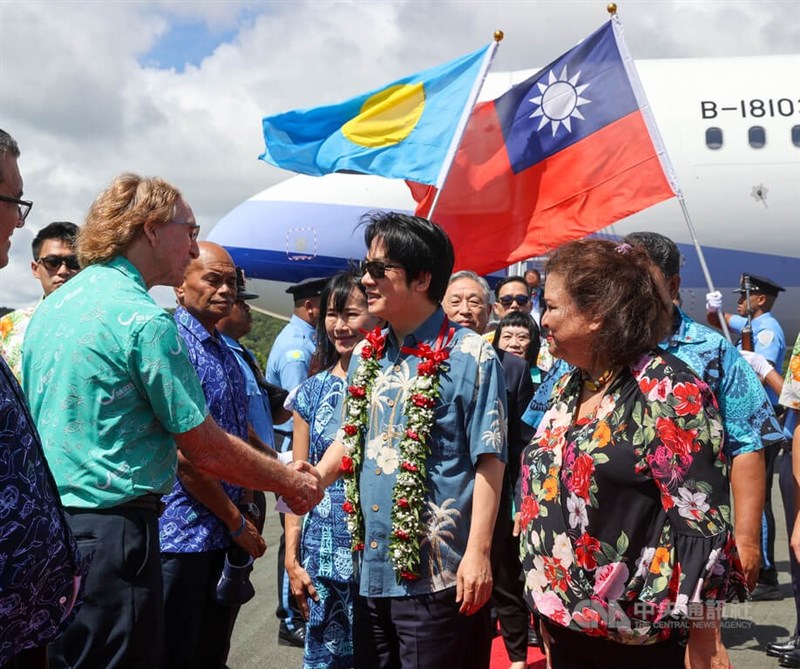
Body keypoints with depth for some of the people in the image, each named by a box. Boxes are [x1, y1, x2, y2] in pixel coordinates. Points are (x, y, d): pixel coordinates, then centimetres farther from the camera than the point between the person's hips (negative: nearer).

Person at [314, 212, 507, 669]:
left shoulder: (471, 356, -11)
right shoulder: (367, 355, 10)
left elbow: (489, 461, -13)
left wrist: (478, 553, -17)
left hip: (438, 575, -6)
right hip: (372, 567, 7)